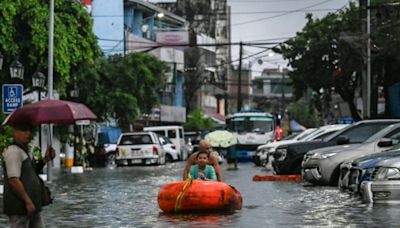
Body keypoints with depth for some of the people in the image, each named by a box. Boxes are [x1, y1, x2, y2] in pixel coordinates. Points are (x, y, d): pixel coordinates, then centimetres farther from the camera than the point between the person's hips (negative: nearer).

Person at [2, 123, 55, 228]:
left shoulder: (27, 152, 15)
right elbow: (13, 180, -22)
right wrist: (27, 201, -21)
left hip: (32, 207, 10)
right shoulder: (13, 152, -15)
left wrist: (45, 159, 12)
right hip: (19, 207, -10)